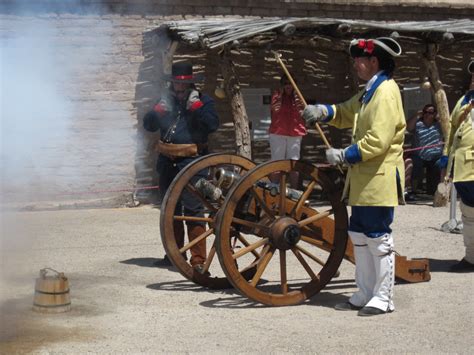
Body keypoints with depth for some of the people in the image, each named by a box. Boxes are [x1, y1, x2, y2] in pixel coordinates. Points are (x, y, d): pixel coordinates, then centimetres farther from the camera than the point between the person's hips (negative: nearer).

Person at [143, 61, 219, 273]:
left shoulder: (202, 101, 2)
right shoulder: (166, 100, 13)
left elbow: (213, 125, -14)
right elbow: (148, 125, 7)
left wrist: (196, 106, -19)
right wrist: (159, 110, -9)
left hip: (192, 162, -5)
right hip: (167, 163, 6)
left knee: (193, 210, -11)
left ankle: (198, 260, -9)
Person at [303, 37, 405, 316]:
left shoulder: (385, 92, -16)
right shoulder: (370, 92, 15)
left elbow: (378, 141, -23)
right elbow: (346, 113, 24)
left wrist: (344, 155, -18)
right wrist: (323, 111, 4)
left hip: (379, 180, -10)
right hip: (364, 180, 10)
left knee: (379, 239, -3)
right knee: (360, 236, 14)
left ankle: (384, 298, 6)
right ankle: (366, 294, 22)